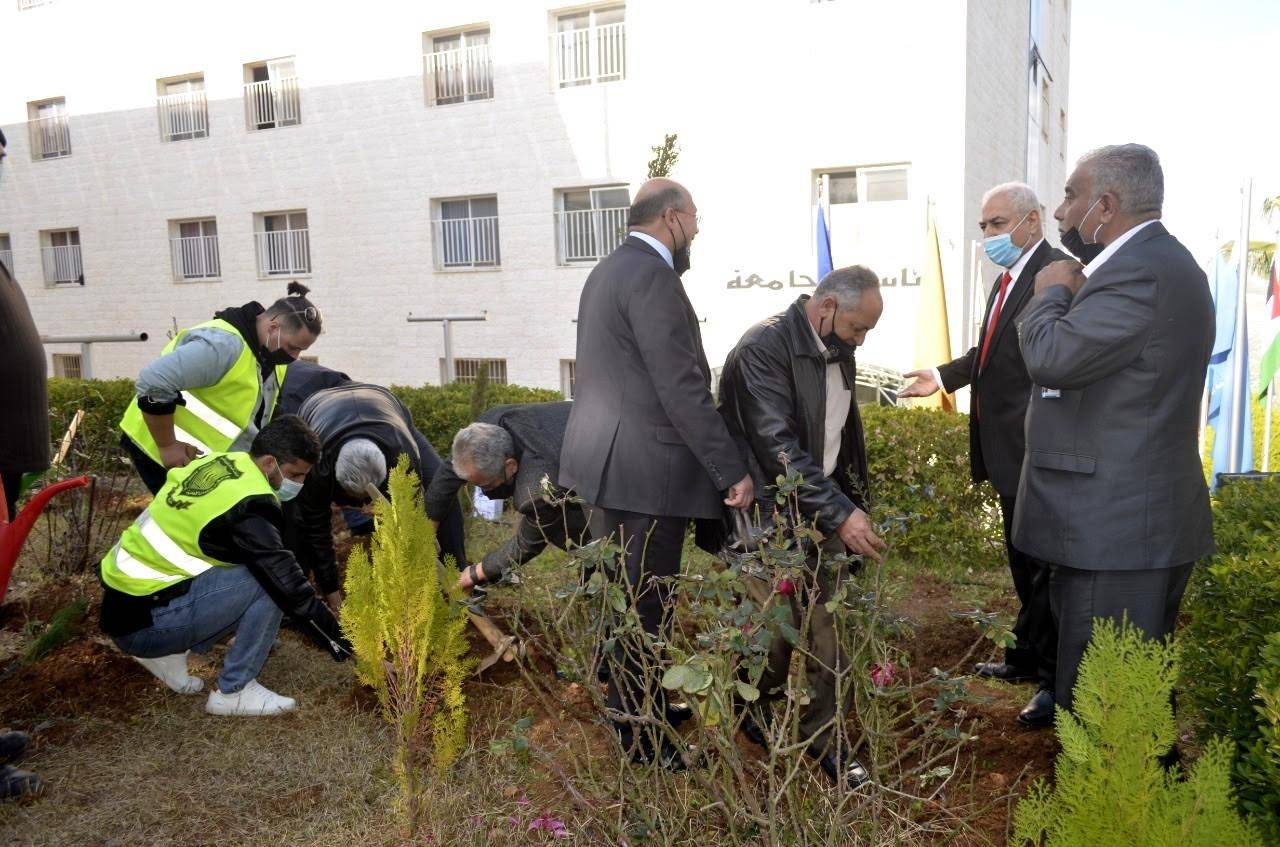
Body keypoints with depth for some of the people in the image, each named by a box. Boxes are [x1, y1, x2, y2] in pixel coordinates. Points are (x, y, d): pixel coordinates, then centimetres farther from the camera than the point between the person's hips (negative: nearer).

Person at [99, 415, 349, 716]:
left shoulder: (216, 464, 4)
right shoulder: (247, 507, -23)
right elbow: (288, 584, -20)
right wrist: (337, 638, -9)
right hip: (144, 621, -9)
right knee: (267, 583, -16)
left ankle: (166, 653, 11)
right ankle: (233, 691, -4)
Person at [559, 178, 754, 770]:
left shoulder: (606, 271, 15)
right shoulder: (652, 276, -16)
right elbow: (682, 389, -21)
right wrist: (733, 471, -17)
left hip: (604, 461, 10)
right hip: (645, 473, -10)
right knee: (645, 612, 1)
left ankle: (626, 713, 37)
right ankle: (644, 741, 14)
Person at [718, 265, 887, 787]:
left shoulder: (838, 351, 7)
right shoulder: (763, 349, -20)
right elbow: (780, 448, -25)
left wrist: (855, 505, 15)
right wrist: (840, 514, -26)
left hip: (827, 508, 8)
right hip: (774, 513, -7)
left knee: (828, 632, 9)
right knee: (776, 627, -3)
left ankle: (825, 738, 26)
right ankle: (758, 716, 21)